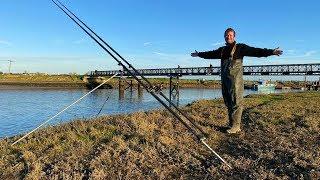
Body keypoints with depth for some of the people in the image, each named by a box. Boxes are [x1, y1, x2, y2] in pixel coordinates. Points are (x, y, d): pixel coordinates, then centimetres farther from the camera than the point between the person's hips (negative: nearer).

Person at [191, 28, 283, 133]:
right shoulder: (222, 50, 19)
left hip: (236, 79, -6)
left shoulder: (240, 47, 1)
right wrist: (199, 54, 44)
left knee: (236, 103, -7)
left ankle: (235, 126, -2)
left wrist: (271, 52, -23)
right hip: (224, 79, 7)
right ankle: (232, 124, 19)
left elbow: (254, 51, -11)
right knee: (228, 103, 10)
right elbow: (210, 54, 33)